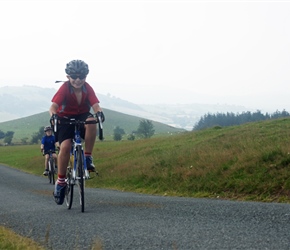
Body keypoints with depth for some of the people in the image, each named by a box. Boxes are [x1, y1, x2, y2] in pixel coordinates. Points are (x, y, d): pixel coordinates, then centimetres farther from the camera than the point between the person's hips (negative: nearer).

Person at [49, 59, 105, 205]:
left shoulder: (87, 89, -11)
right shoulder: (65, 88, -18)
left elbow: (95, 105, -24)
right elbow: (53, 106, -29)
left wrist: (99, 112, -48)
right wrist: (53, 115, -52)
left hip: (82, 117, 2)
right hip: (65, 119, -2)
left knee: (91, 121, -34)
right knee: (65, 146, -25)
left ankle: (88, 157, -20)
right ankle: (60, 181, -10)